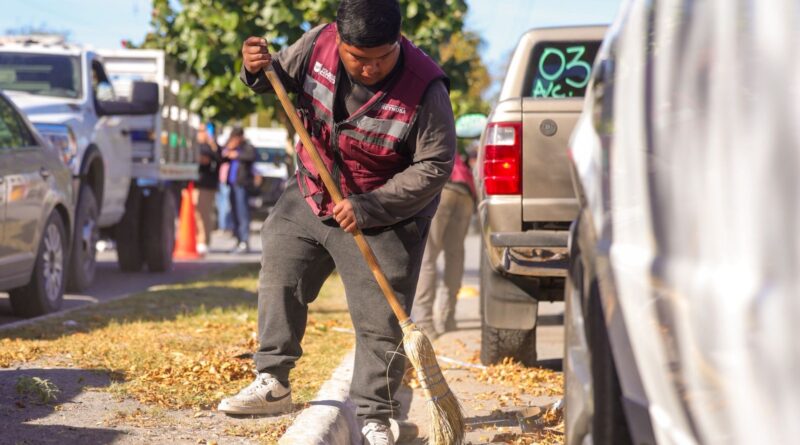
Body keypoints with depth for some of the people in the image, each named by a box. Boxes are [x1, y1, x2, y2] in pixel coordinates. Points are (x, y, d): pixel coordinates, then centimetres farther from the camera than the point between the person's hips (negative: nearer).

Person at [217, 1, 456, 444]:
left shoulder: (425, 89, -28)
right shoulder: (318, 43, -16)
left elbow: (434, 167, -24)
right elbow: (280, 78, 4)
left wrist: (368, 207, -29)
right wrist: (257, 69, -22)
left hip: (381, 220, -5)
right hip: (309, 199, 5)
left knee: (380, 323, -4)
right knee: (279, 283, 13)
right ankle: (272, 383, 28)